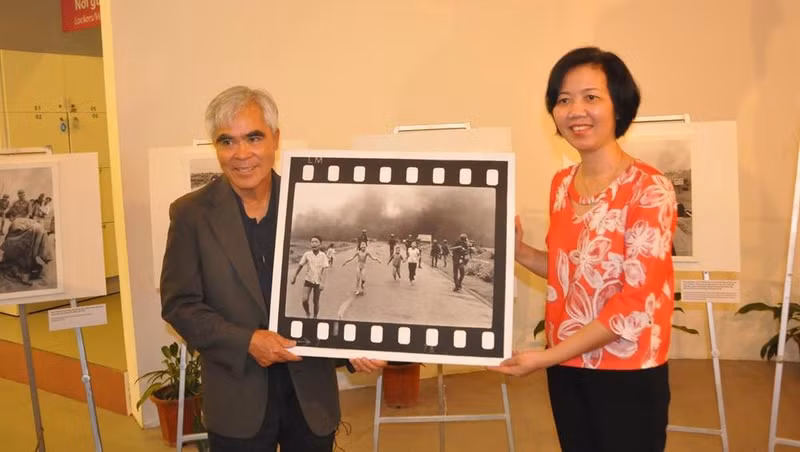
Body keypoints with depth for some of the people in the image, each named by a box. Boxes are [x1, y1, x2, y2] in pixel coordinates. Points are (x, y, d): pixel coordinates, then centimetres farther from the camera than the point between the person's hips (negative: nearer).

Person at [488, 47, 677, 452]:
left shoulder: (649, 188, -16)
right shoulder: (562, 184, 4)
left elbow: (637, 302, -19)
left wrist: (546, 356, -18)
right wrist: (519, 252, -4)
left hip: (626, 374, -6)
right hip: (566, 369, 6)